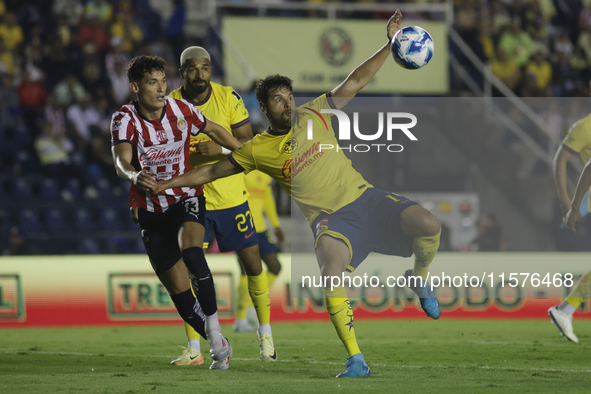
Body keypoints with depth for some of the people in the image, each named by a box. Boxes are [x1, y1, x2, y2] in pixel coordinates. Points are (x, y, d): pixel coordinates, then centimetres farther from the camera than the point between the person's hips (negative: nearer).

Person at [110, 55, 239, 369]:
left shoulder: (180, 109, -8)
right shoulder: (125, 119, -15)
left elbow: (214, 131, 13)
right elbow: (121, 161, -32)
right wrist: (134, 175, -55)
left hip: (187, 199, -1)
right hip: (150, 211, 1)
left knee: (190, 249, -32)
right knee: (178, 288, 1)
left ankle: (214, 327, -25)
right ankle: (218, 345, 18)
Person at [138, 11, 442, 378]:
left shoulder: (314, 114, 9)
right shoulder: (258, 150, 5)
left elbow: (355, 82, 11)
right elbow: (211, 171, 15)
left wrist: (390, 44, 5)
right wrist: (166, 183, 10)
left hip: (363, 196, 2)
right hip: (330, 218, -2)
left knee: (428, 225, -22)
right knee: (332, 270, -34)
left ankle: (420, 279, 12)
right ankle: (356, 360, -28)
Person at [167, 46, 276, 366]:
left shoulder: (229, 98, -6)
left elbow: (247, 143, -4)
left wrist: (220, 149, -23)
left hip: (231, 195, 0)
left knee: (252, 262, 6)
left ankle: (265, 333, 26)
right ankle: (193, 349, 0)